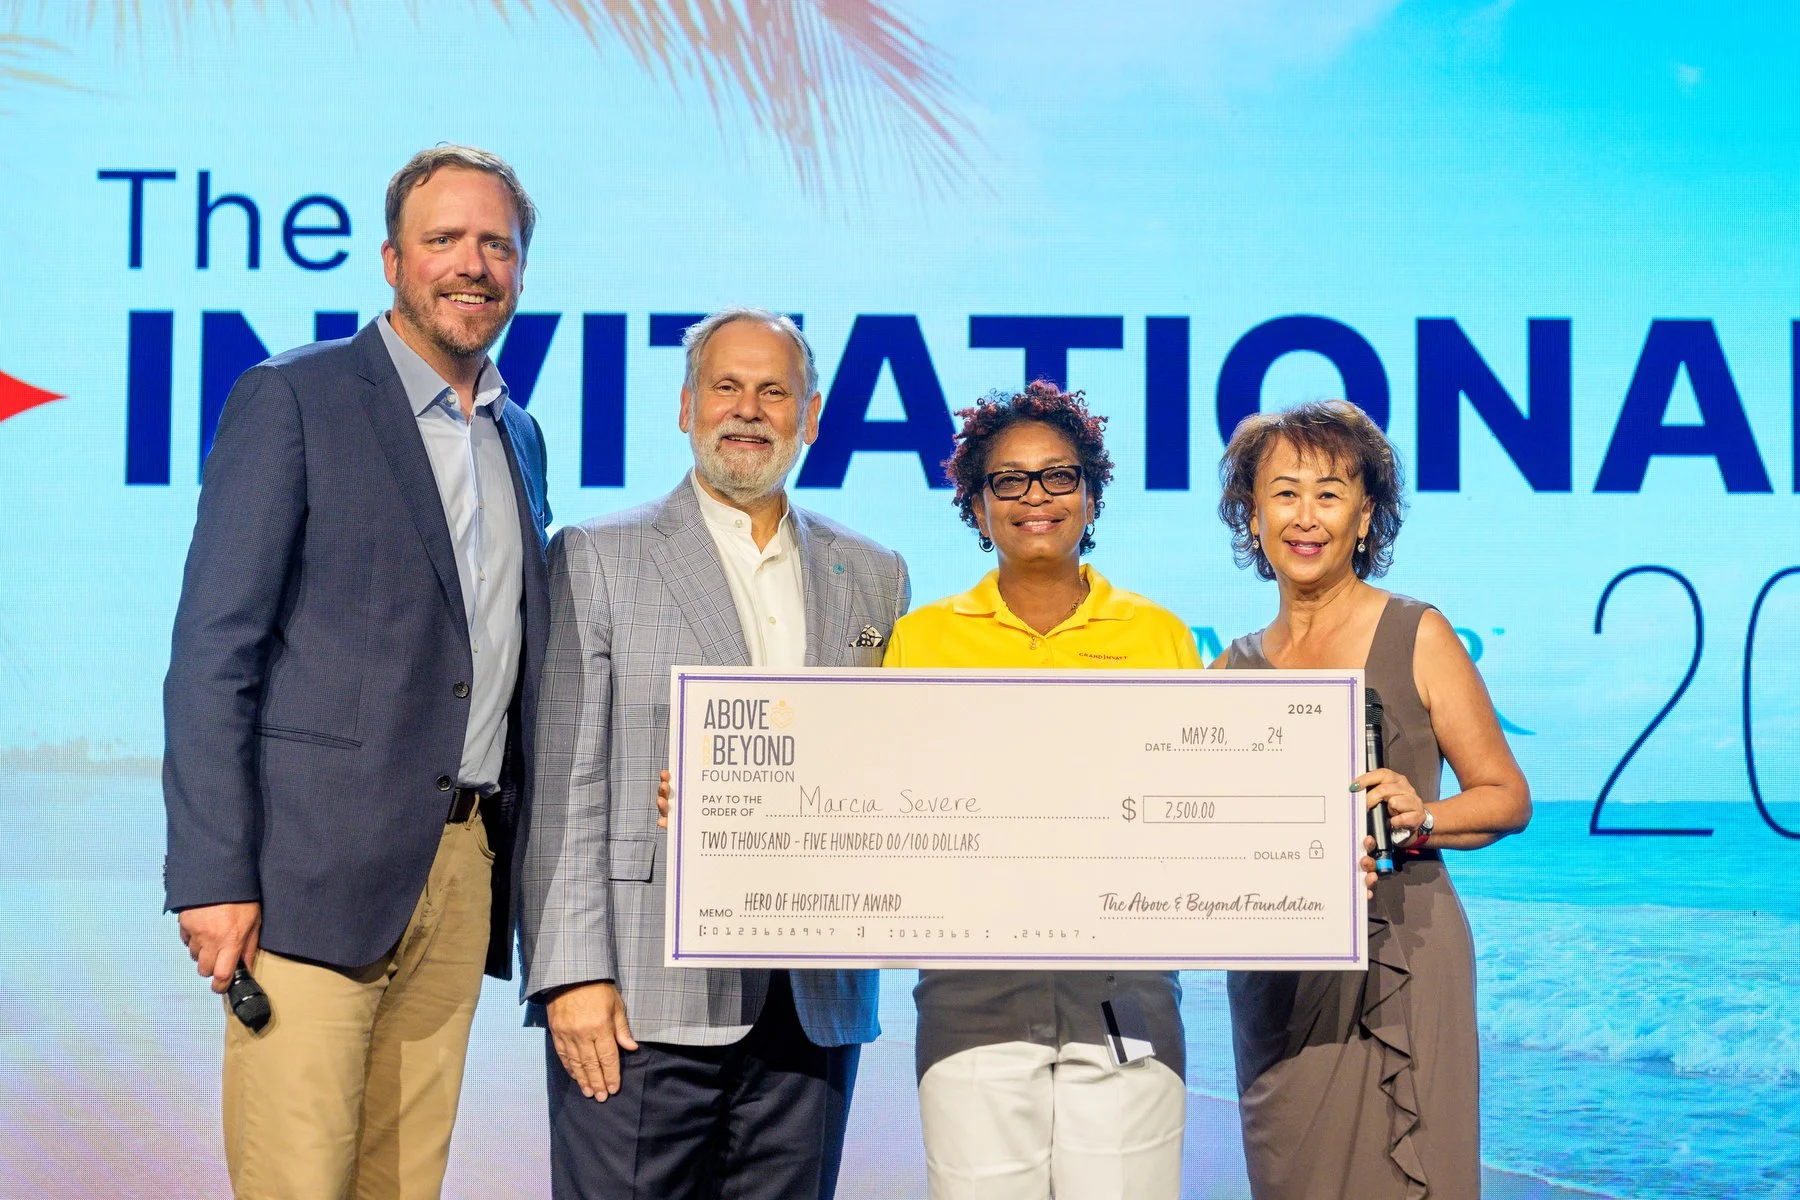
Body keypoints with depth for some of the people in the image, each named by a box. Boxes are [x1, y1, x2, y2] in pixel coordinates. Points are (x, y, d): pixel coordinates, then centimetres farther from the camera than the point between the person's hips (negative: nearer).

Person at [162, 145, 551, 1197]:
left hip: (465, 873, 6)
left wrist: (518, 862, 13)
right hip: (320, 867, -6)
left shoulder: (521, 437, 18)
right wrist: (212, 874, -16)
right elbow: (214, 649, -8)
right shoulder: (293, 400, -3)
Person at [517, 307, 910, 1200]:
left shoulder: (872, 577, 15)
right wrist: (573, 973, -10)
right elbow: (563, 783, -2)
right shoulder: (596, 559, 5)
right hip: (644, 999, -3)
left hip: (814, 1004, 3)